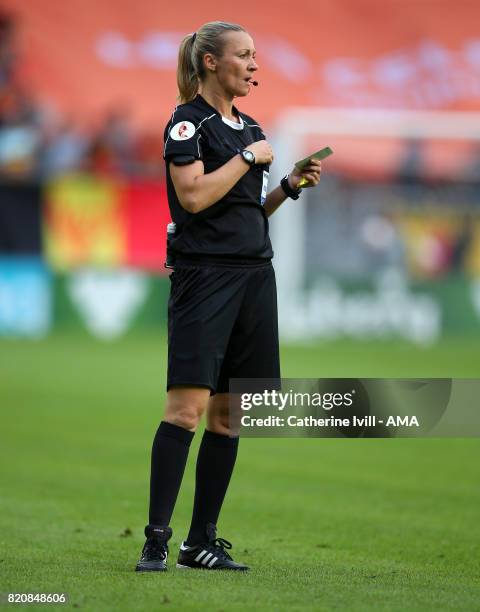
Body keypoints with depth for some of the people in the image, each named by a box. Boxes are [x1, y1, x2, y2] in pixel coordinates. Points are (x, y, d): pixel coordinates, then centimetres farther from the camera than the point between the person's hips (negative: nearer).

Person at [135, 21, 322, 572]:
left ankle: (201, 542, 8)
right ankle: (156, 539, -15)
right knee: (188, 404, -15)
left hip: (254, 275, 8)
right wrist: (248, 157, -9)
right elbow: (194, 195, -17)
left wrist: (289, 187, 9)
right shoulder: (188, 122, -4)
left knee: (228, 414, 5)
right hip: (205, 273, -8)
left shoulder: (249, 127, 19)